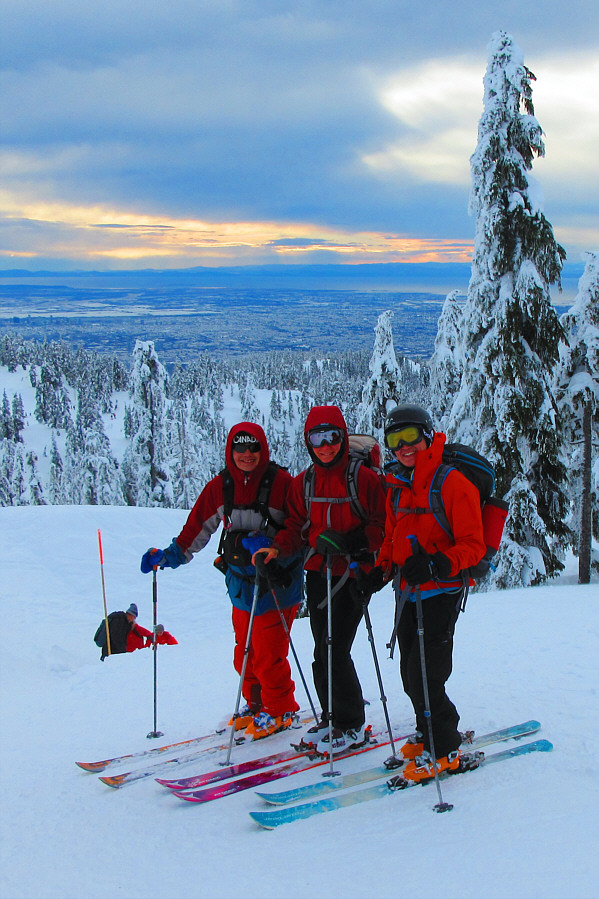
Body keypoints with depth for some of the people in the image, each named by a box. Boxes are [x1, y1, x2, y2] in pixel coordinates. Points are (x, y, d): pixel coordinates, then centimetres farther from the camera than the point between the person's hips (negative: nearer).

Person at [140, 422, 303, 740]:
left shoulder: (280, 482, -10)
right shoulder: (220, 487, 4)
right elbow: (199, 526, 11)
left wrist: (272, 547, -24)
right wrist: (171, 554, 6)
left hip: (277, 580, -5)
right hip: (241, 580, 5)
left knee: (269, 651, -5)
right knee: (245, 649, 10)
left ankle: (280, 710, 13)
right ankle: (256, 704, 29)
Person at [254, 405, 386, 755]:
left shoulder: (364, 478, -7)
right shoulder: (303, 483, 9)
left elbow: (383, 526, -7)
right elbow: (297, 526, 14)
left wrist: (349, 541, -21)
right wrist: (278, 548, -5)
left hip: (353, 574, -6)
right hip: (317, 573, 6)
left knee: (335, 649, -10)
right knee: (322, 651, 10)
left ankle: (352, 725, 5)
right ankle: (331, 716, 25)